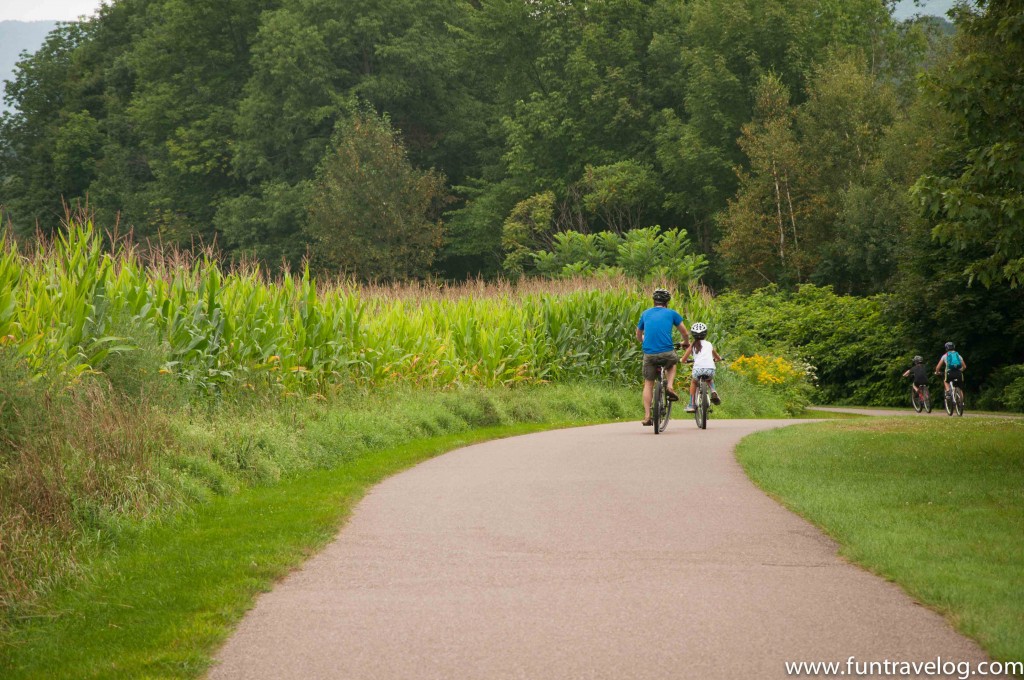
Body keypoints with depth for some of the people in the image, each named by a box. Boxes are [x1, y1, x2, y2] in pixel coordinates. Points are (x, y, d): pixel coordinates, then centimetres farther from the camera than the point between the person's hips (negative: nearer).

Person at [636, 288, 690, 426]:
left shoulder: (645, 314, 16)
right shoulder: (671, 313, 8)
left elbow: (638, 336, 29)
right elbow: (685, 333, 15)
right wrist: (685, 342, 37)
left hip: (649, 354, 2)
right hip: (666, 353, -2)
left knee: (648, 384, 14)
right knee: (672, 363, 33)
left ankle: (647, 416, 5)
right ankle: (670, 387, 9)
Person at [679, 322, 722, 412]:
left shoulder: (692, 346, 16)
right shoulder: (709, 344, 22)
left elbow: (683, 359, 17)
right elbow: (718, 358, 35)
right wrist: (714, 359, 59)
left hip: (698, 369, -1)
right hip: (710, 369, 1)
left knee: (693, 382, 31)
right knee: (710, 379, 37)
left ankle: (691, 405, 26)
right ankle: (713, 392, 8)